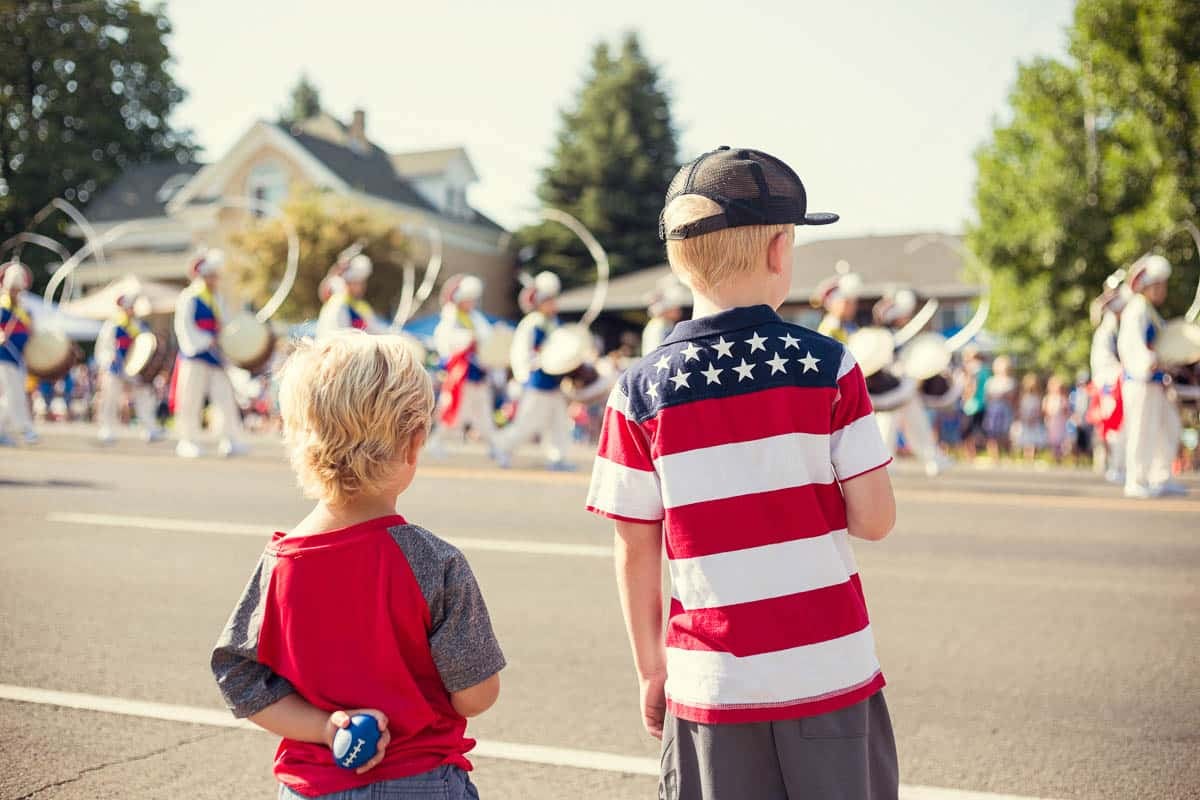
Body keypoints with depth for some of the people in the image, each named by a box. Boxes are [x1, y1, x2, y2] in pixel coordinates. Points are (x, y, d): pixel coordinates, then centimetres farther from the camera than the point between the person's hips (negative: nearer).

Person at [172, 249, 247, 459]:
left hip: (215, 358, 6)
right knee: (191, 400, -1)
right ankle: (187, 442, 8)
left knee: (225, 397, -1)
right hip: (195, 357, -6)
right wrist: (206, 342, -21)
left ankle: (230, 440, 0)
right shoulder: (188, 298, -5)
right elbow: (184, 326, -13)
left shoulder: (215, 300, 17)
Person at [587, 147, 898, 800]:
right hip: (832, 672, 0)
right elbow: (874, 519, -6)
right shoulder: (827, 366, -7)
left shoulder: (641, 391, -5)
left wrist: (650, 669, 11)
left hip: (713, 686, 1)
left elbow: (636, 554, -2)